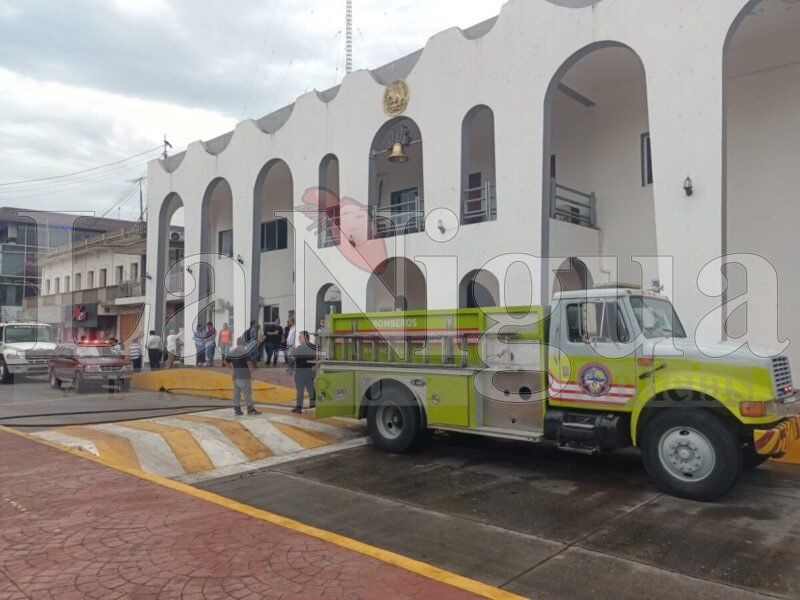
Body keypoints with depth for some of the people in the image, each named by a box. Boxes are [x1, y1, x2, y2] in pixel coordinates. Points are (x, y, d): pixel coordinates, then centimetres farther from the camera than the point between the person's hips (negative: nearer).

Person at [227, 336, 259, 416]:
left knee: (236, 392, 10)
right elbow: (249, 363, -19)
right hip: (244, 375, -7)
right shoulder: (245, 351, -12)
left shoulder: (232, 352, 10)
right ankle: (250, 409, 0)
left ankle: (237, 408, 11)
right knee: (247, 392, -3)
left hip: (235, 375, 7)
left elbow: (228, 362, 20)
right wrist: (252, 373, -15)